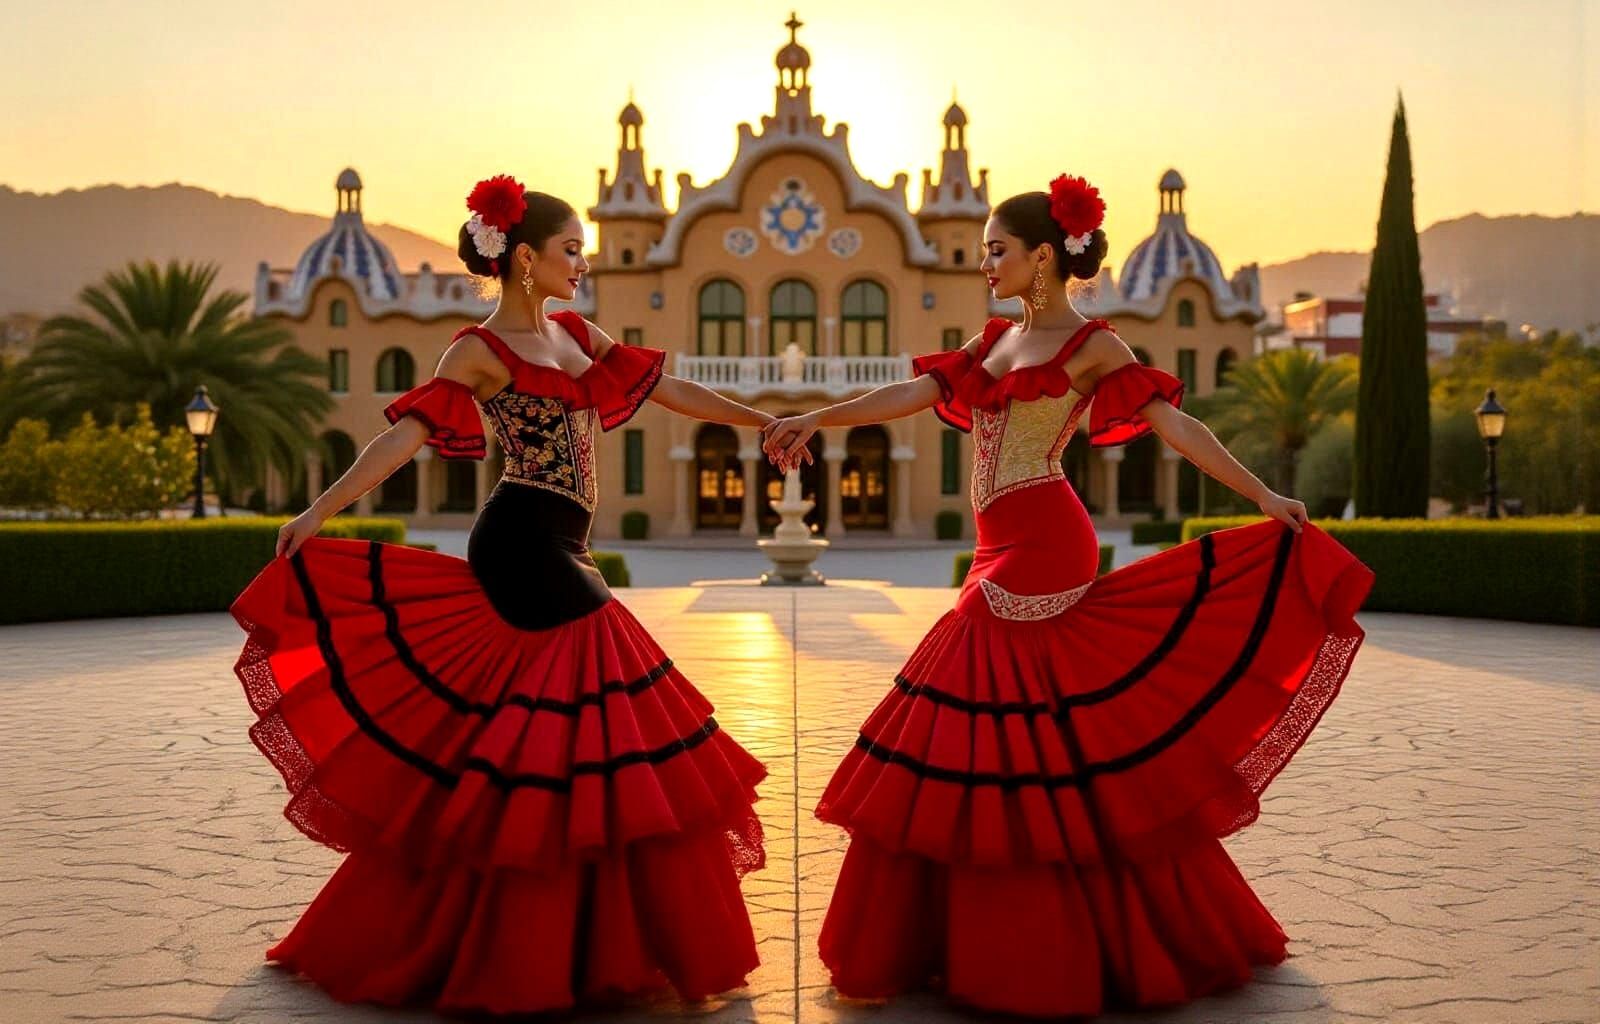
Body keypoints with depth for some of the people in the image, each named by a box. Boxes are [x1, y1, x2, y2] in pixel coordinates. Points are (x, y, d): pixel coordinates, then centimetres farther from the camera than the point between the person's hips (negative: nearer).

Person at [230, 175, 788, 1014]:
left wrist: (766, 421, 23)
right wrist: (318, 511, -24)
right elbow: (407, 434, -14)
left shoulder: (579, 336, 16)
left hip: (552, 555, 8)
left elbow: (669, 391, 21)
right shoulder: (482, 350, -6)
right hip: (525, 547, -8)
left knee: (532, 744, 11)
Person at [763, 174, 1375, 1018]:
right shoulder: (994, 340, 17)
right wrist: (816, 420, 3)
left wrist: (1263, 498, -16)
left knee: (1055, 739, -4)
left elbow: (1174, 424, -9)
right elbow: (914, 393, 10)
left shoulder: (1091, 345, -4)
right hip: (1004, 559, 7)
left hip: (1044, 555, -7)